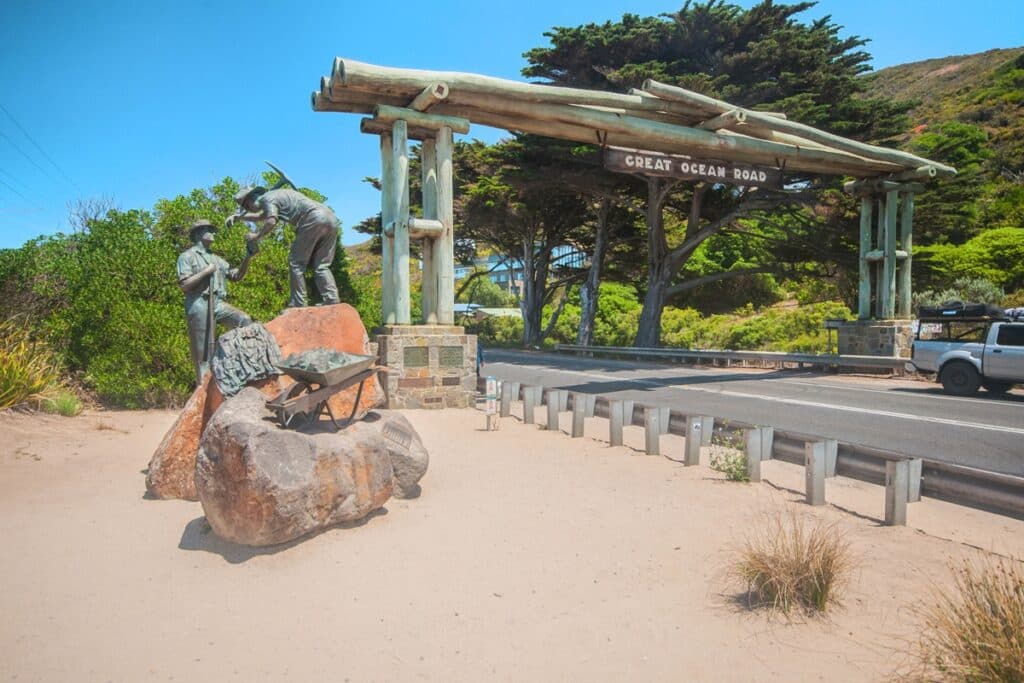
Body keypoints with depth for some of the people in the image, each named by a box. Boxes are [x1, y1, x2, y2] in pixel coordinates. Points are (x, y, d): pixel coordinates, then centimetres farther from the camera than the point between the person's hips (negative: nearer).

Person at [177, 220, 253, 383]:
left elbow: (236, 276, 17)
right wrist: (206, 271, -7)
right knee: (204, 353, -6)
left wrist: (247, 258, 7)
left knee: (244, 320, -22)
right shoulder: (187, 256, 5)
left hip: (218, 303, 6)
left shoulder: (216, 259, 25)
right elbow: (184, 285, -7)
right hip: (199, 305, -5)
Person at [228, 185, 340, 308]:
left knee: (296, 263, 0)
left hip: (314, 219, -9)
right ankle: (333, 304, -5)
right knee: (321, 266, 8)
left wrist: (257, 236, 5)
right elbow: (261, 217, 51)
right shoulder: (277, 195, 36)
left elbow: (271, 222, -11)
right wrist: (238, 217, 47)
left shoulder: (267, 198, 7)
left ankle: (298, 306, -3)